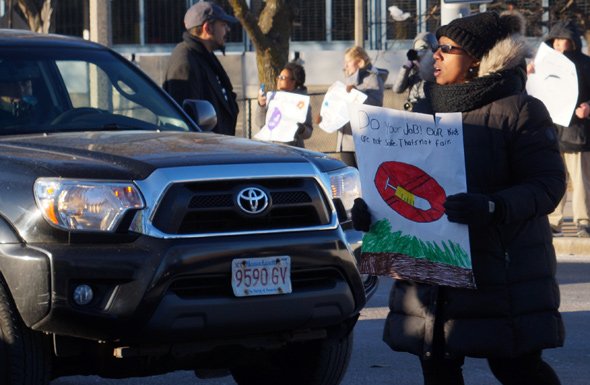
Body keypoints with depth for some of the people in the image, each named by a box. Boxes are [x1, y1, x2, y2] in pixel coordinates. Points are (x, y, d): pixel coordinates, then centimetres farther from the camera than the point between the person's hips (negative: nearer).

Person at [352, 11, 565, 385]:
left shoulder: (520, 110, -7)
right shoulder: (429, 109, 14)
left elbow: (549, 184, -15)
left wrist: (493, 207, -31)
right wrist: (372, 207, -3)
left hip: (503, 267, -6)